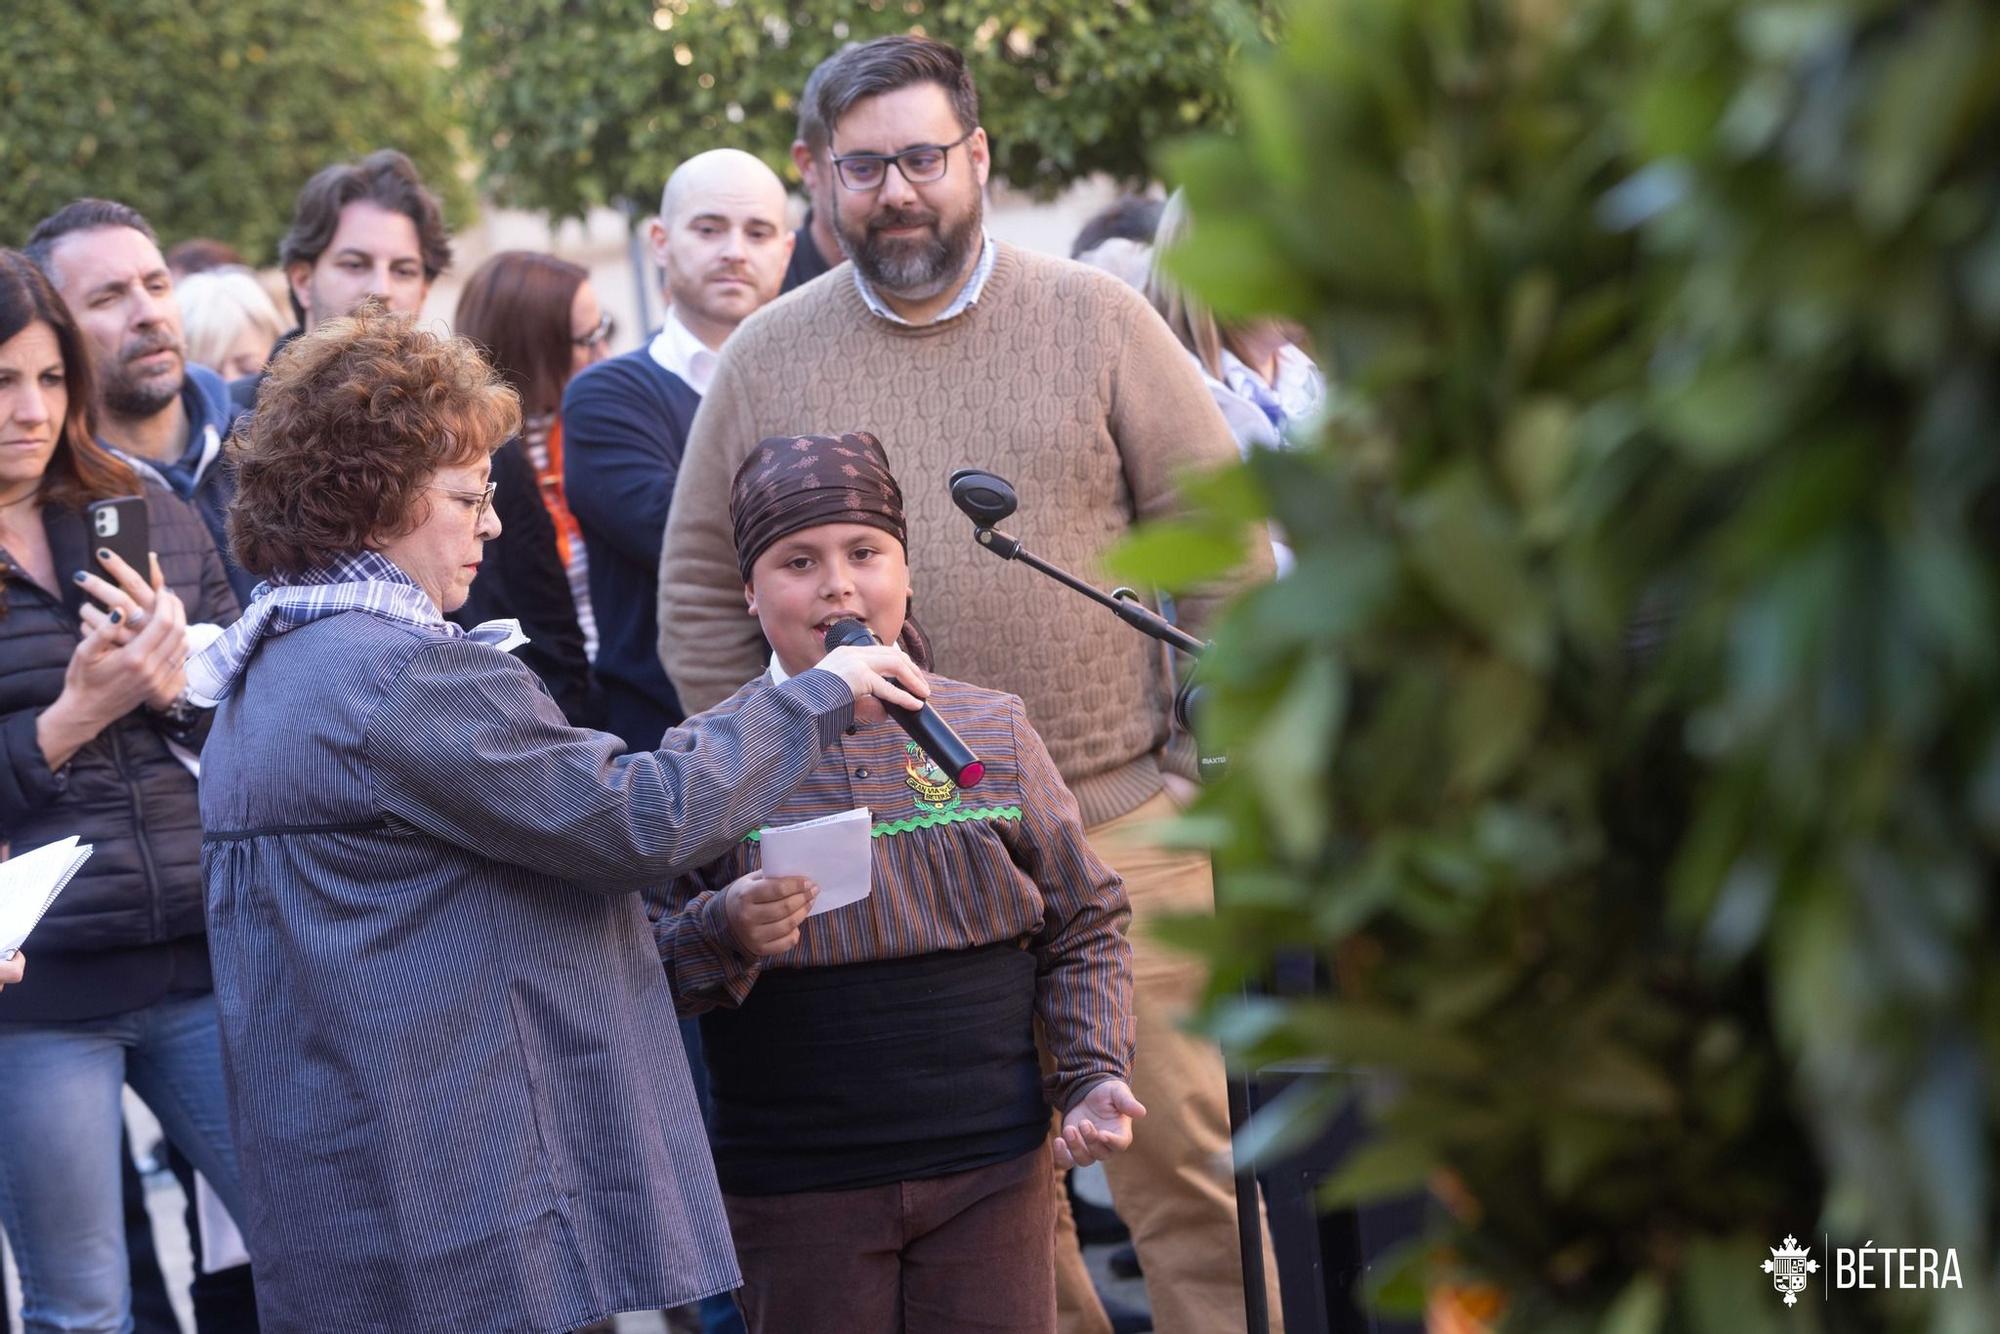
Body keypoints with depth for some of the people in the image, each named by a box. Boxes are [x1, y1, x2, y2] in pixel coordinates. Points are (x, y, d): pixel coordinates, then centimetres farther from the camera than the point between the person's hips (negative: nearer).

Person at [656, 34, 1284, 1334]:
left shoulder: (1096, 319, 2)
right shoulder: (768, 360, 5)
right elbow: (700, 594, 11)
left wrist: (1209, 770, -1)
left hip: (1118, 822, -1)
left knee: (1182, 1151, 0)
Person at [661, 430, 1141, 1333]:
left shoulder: (991, 732, 4)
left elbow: (1083, 928, 11)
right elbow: (649, 970, -1)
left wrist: (1093, 1075, -1)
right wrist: (724, 932, -21)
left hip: (990, 1168, 1)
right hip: (795, 1187, -1)